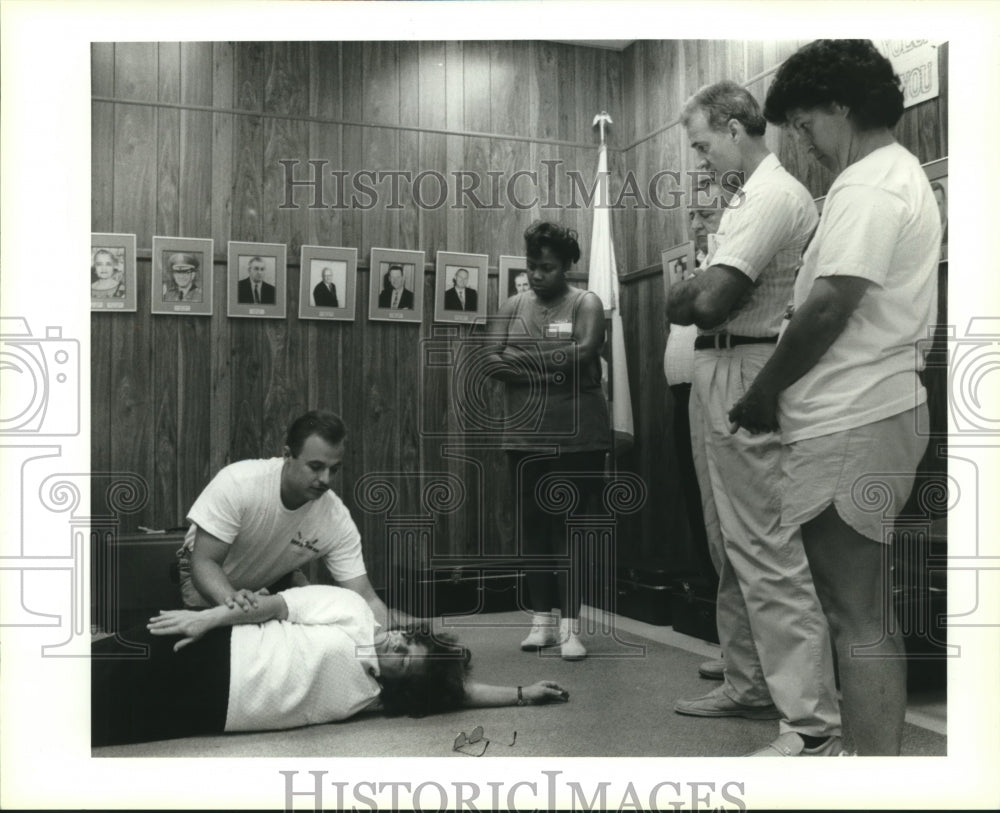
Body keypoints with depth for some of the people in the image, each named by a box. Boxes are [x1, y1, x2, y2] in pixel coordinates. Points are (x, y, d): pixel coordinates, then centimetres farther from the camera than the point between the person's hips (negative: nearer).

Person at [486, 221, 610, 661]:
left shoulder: (585, 303, 1)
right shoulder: (511, 307, 12)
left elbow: (585, 352, -16)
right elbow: (493, 362, 2)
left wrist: (523, 361, -10)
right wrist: (550, 368, -13)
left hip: (576, 437, -3)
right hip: (525, 436, 4)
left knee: (570, 526, -2)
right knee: (532, 526, 5)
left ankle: (569, 624, 3)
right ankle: (542, 618, 14)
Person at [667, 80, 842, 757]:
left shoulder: (771, 196, -13)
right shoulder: (754, 194, 20)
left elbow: (710, 301, -20)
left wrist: (684, 300, -1)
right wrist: (701, 296, -1)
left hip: (744, 378, -11)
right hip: (725, 376, 11)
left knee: (767, 549, -10)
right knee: (739, 541, 16)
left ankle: (814, 728, -5)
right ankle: (751, 684, 28)